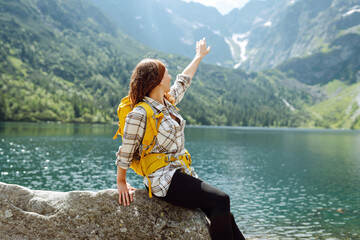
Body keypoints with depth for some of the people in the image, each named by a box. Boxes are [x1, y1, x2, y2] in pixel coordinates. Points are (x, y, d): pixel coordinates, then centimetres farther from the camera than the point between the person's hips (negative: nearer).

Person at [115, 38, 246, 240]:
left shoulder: (168, 101, 10)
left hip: (183, 173, 8)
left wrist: (199, 56, 40)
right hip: (163, 179, -8)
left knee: (222, 212, -4)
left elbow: (184, 80, 28)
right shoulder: (139, 115, -14)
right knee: (220, 200, -20)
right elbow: (126, 152, -6)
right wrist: (121, 183, 2)